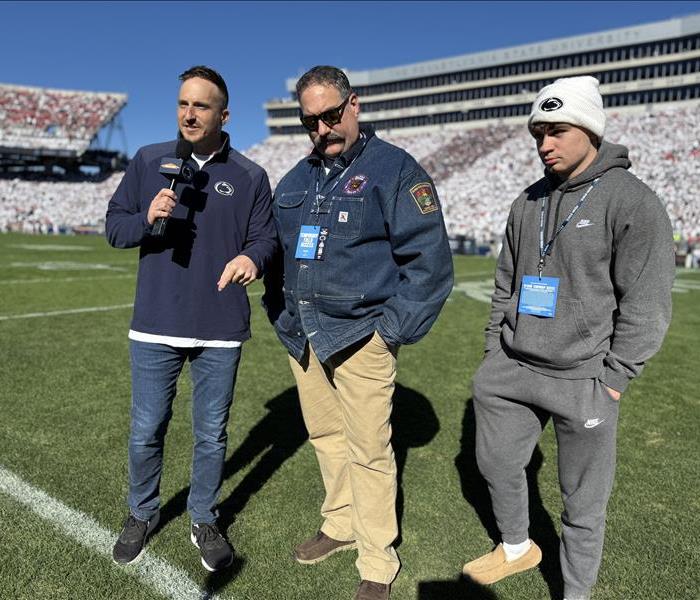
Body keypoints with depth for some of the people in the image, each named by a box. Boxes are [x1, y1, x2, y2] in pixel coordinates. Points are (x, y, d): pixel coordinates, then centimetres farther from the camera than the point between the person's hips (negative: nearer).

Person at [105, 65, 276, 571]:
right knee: (146, 431, 11)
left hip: (221, 331, 0)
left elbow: (266, 236, 2)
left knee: (212, 434, 13)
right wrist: (147, 218, -17)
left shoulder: (250, 176, 1)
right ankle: (142, 515, 38)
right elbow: (114, 226, 5)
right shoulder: (149, 160, 3)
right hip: (155, 326, 1)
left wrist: (252, 257, -21)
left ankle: (205, 520, 35)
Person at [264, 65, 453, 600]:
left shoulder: (395, 169, -6)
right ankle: (342, 524, 38)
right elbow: (275, 250, 24)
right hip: (303, 335, 7)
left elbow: (429, 259, -10)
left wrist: (395, 330, -13)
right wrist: (281, 314, 14)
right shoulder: (297, 179, 14)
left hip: (360, 335, -6)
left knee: (368, 450, 0)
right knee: (326, 436, 17)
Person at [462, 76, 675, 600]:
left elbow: (646, 305, -10)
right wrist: (493, 351, 11)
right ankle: (516, 548, 44)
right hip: (509, 371, 6)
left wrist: (612, 381, -11)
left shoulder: (632, 202, -9)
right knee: (496, 463, 18)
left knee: (583, 499, 8)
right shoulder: (529, 202, 9)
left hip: (582, 380, -6)